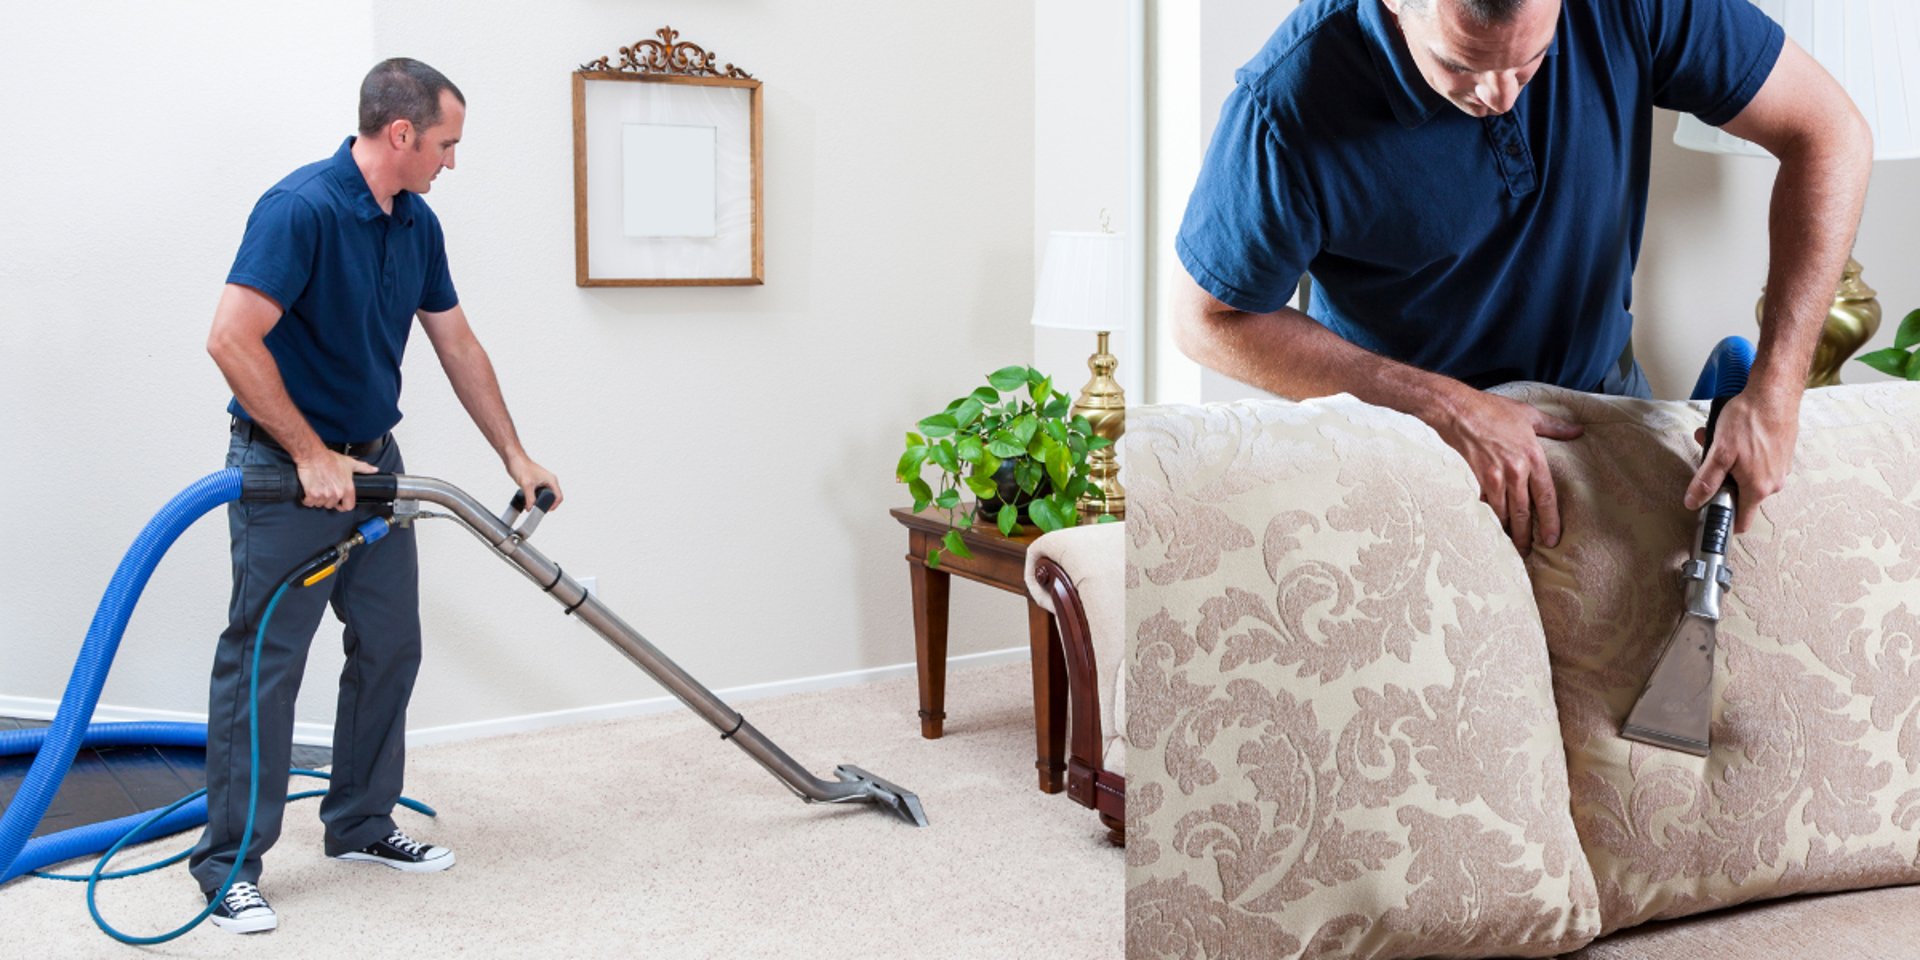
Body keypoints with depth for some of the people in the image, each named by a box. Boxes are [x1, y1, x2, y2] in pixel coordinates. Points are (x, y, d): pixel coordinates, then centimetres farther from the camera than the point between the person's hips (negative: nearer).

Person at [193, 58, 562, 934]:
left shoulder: (416, 225, 5)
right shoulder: (301, 207, -21)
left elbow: (458, 347, 13)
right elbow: (232, 341, -26)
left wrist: (516, 457, 13)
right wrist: (312, 456, -22)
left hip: (372, 462, 8)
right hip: (286, 468, -8)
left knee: (389, 650, 11)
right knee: (263, 663, -3)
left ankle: (360, 825, 24)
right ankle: (230, 863, 6)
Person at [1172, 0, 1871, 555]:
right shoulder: (1287, 106, -33)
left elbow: (1827, 133, -18)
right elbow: (1208, 319, -21)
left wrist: (1774, 394, -27)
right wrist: (1446, 408, -27)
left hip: (1599, 383, 3)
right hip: (1406, 426, -3)